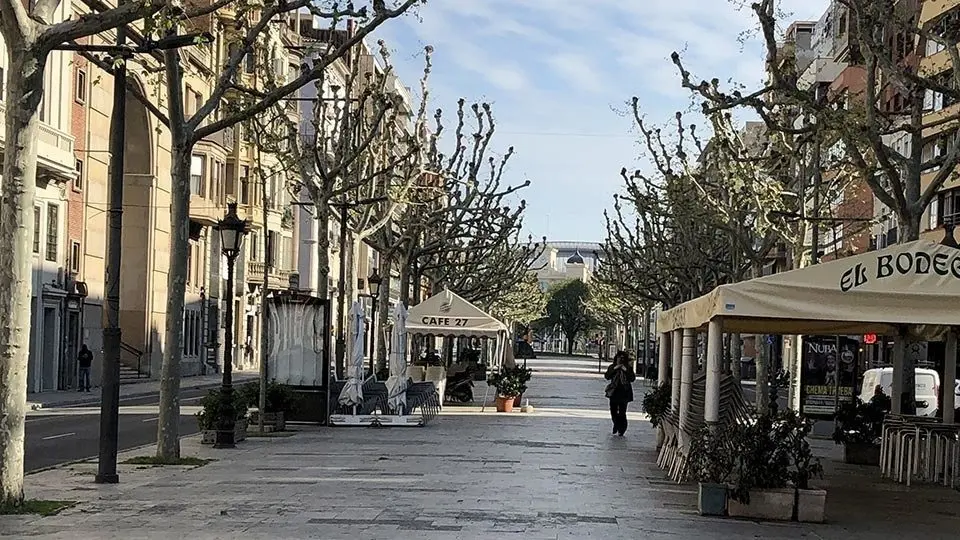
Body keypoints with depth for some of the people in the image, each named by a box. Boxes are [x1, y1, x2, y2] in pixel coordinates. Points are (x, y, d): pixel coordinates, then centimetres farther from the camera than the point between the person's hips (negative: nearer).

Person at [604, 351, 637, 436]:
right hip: (614, 392, 3)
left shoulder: (629, 368, 3)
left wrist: (626, 370, -17)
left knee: (622, 412, -9)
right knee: (613, 411, 5)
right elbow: (607, 376, -2)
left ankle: (621, 430, -1)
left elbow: (632, 378, -6)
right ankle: (616, 427, 27)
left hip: (624, 393, -3)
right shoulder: (612, 367, 9)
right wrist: (614, 369, -12)